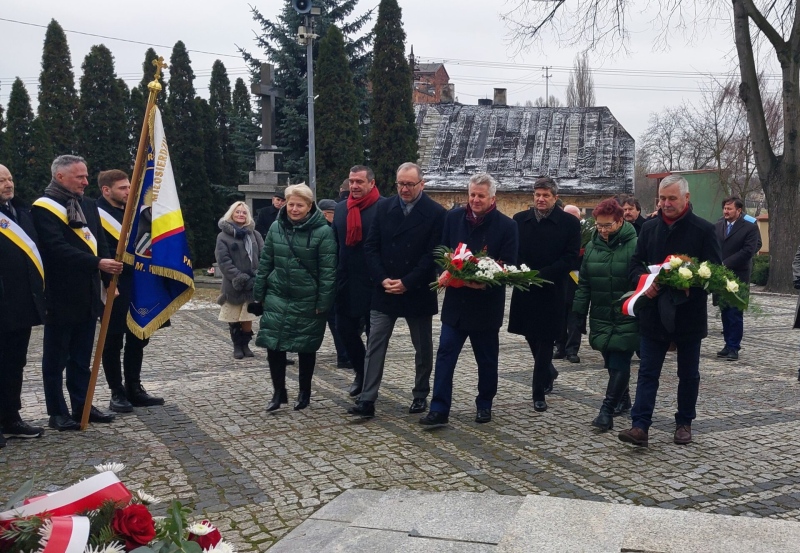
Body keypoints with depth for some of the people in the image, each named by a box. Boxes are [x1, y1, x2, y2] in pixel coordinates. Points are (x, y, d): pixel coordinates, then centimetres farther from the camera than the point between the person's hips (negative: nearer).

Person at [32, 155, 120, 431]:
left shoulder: (88, 206, 14)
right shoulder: (43, 208, -9)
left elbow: (100, 243, 15)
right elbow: (57, 248, -20)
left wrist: (108, 275, 2)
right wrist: (97, 264, -27)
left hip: (87, 295, 7)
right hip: (60, 297, -7)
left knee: (81, 358, 15)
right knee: (56, 359, 5)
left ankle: (82, 406, 24)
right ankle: (57, 413, 13)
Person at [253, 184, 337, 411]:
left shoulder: (323, 231, -11)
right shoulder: (276, 227, 3)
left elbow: (328, 270, -12)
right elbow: (265, 262, 9)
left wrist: (323, 302, -14)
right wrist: (258, 293, 7)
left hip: (308, 301, -3)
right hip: (277, 297, 3)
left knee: (306, 348, 9)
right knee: (273, 344, 0)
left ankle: (304, 392, 27)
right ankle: (279, 391, 17)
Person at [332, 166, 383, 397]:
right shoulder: (340, 208, 10)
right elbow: (335, 243, 13)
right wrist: (334, 277, 9)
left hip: (373, 283, -6)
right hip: (346, 282, 6)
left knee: (374, 334, 7)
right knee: (345, 328, 11)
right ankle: (361, 372, 33)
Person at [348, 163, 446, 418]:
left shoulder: (436, 213, -6)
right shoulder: (384, 207, 4)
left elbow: (433, 255, -11)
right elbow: (371, 247, 2)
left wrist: (406, 283, -16)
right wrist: (383, 280, -10)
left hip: (417, 292, -2)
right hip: (384, 290, 2)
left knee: (423, 348, 12)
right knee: (374, 346, -1)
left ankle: (420, 395, 27)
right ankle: (367, 400, 2)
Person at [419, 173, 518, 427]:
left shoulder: (506, 225, -6)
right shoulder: (453, 217, 2)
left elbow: (508, 266, -8)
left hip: (487, 303, -2)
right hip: (456, 300, 2)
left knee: (487, 359, 12)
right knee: (445, 354, -2)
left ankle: (484, 405, 30)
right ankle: (439, 410, 2)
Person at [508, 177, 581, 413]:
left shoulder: (569, 223, -4)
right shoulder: (520, 219, 5)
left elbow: (570, 258, -9)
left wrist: (541, 275, -18)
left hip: (552, 293, -3)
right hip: (524, 290, 4)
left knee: (545, 342, 1)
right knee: (532, 336, 15)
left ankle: (539, 392, 8)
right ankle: (547, 373, 41)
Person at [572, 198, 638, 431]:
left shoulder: (635, 246, -11)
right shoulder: (592, 246, 7)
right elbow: (584, 283, 12)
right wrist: (579, 313, 10)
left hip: (626, 320, -5)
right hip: (601, 318, 5)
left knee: (619, 366, -6)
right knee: (611, 364, 14)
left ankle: (607, 411, -5)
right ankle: (622, 401, 32)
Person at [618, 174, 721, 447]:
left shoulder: (704, 230, -4)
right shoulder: (649, 228, 6)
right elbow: (636, 263, 9)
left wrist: (690, 285, -24)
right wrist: (643, 280, -12)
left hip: (688, 314, -2)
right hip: (653, 314, 2)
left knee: (688, 374, 12)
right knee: (647, 372, 0)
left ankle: (684, 423, 27)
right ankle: (640, 426, -1)